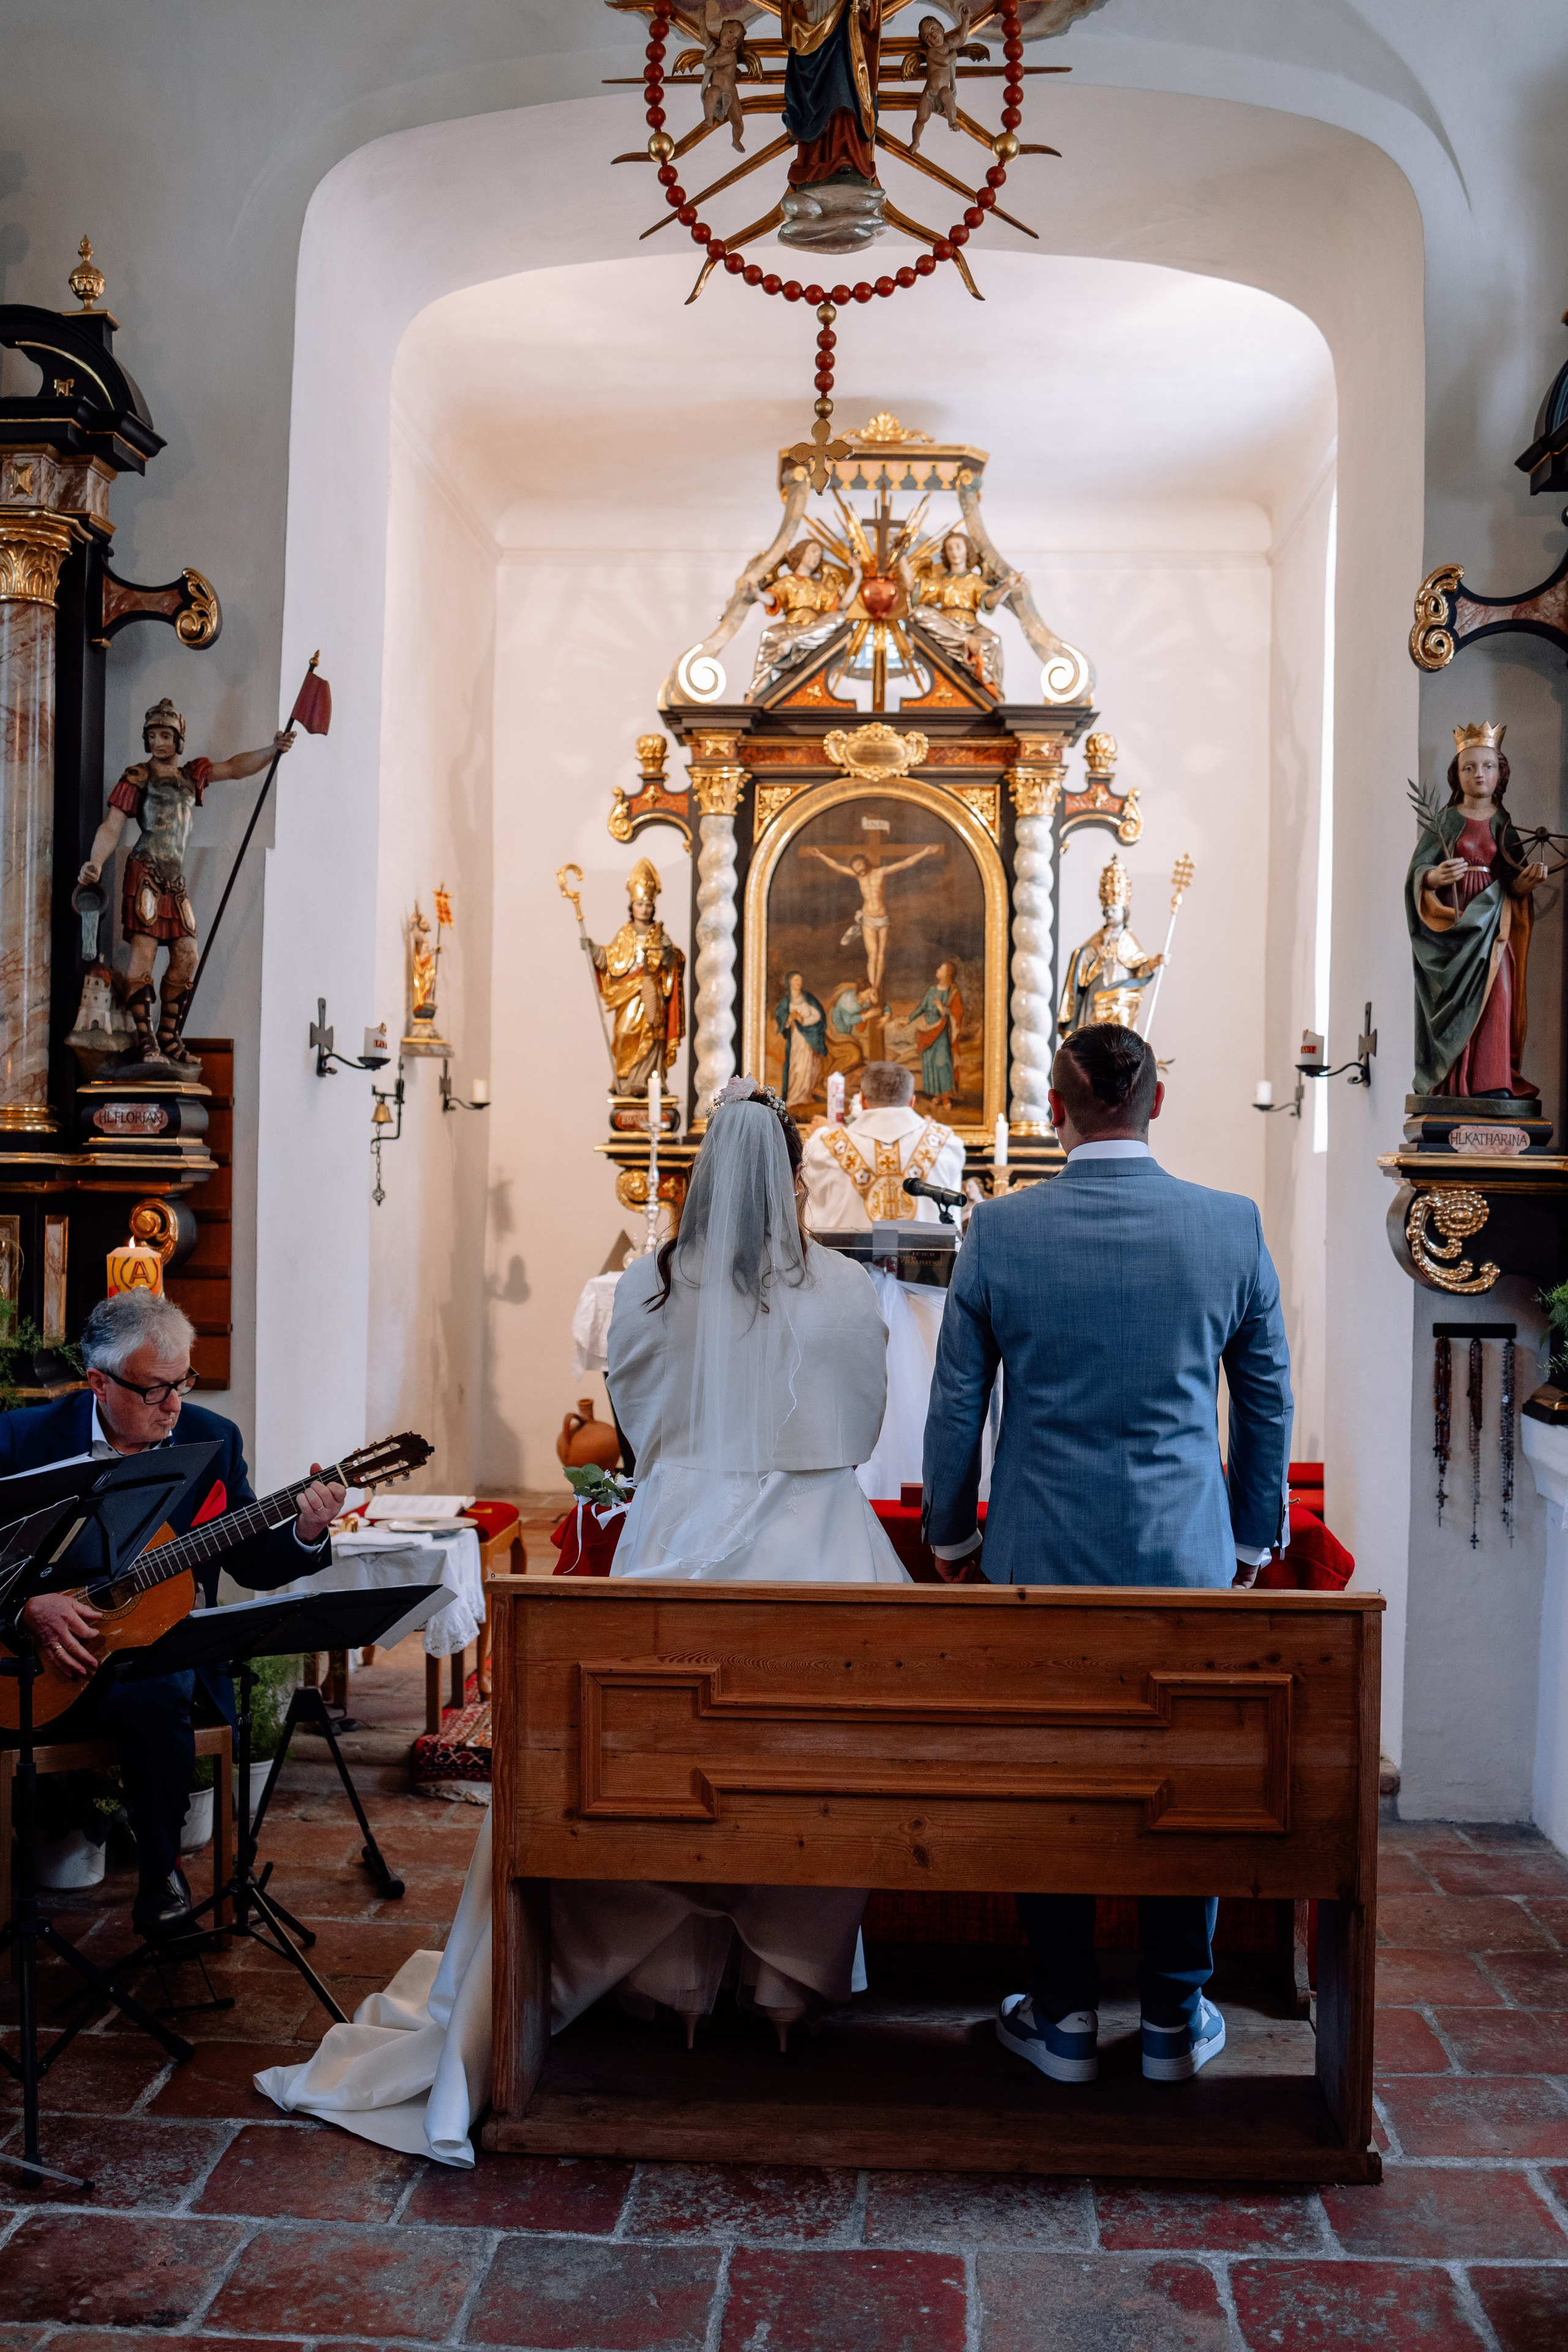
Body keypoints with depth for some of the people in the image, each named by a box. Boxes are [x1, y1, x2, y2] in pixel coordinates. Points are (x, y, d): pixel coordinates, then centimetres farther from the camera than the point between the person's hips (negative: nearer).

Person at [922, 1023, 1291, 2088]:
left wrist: (950, 1533, 14)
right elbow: (1268, 1401, 5)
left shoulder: (1000, 1230, -8)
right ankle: (1176, 2020, 25)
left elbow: (956, 1404, 0)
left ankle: (1064, 2019, 23)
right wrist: (1254, 1534, 18)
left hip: (1041, 1557, -1)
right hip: (1186, 1558, 1)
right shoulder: (1232, 1225, -5)